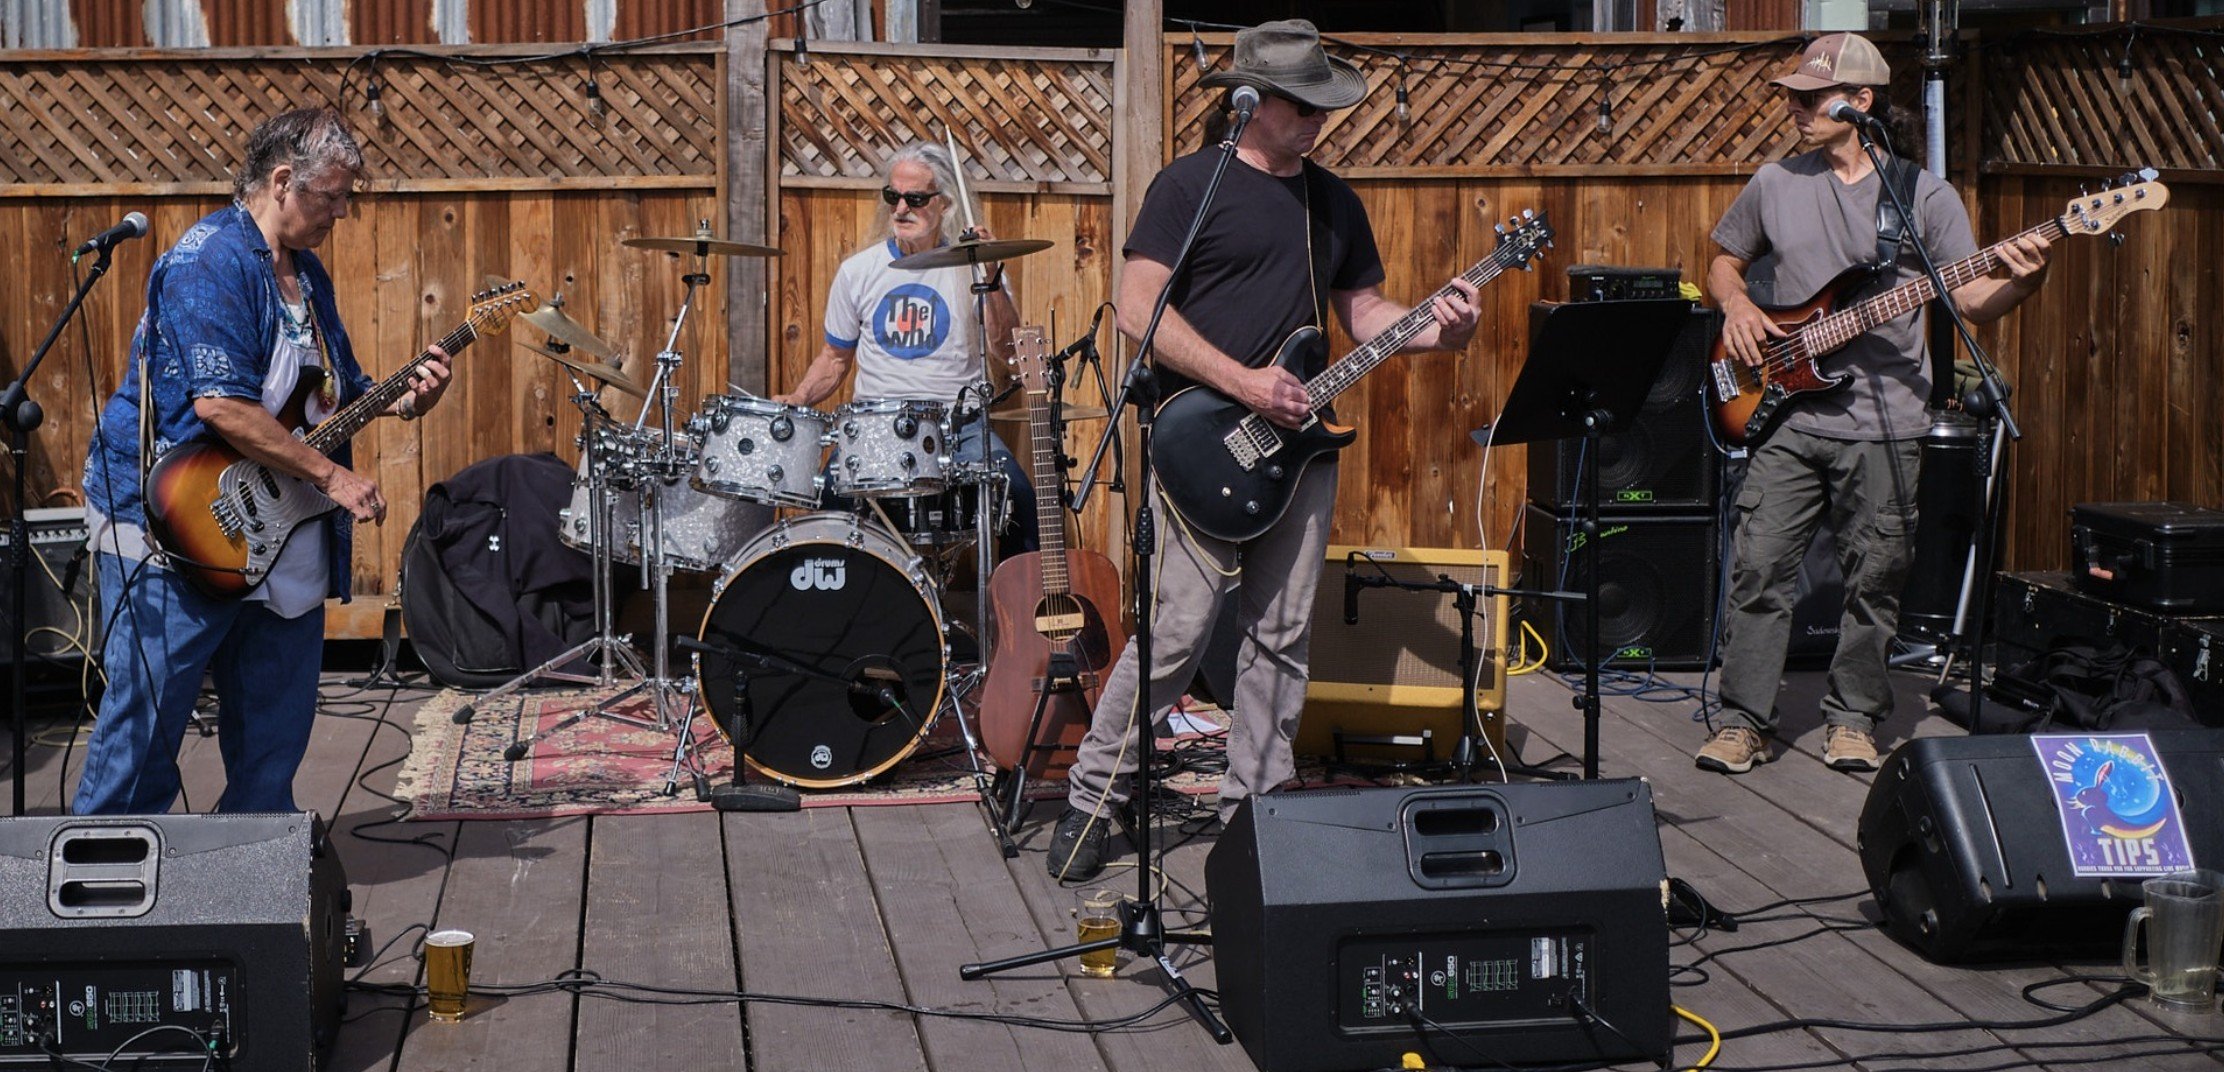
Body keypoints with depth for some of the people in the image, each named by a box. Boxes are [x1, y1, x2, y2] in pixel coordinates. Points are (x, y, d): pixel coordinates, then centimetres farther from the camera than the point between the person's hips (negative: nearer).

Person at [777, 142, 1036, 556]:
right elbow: (835, 358, 18)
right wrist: (796, 399, 1)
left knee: (1018, 495, -27)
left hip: (961, 424, -1)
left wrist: (993, 282, -20)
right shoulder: (858, 271, 8)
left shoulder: (970, 266, 2)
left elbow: (1007, 352, -9)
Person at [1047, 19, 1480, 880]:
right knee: (1179, 631, -10)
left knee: (1281, 637, 7)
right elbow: (1138, 309, -11)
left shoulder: (1334, 202, 15)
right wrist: (1242, 383, -17)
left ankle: (1252, 806, 17)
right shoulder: (1192, 184, -4)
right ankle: (1090, 797, 3)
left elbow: (1362, 310, 19)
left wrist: (1435, 330, -2)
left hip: (1300, 444, 6)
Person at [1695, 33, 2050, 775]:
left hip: (1884, 424, -2)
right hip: (1789, 417, 2)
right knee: (1759, 567, -2)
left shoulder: (1923, 195, 0)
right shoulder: (1774, 185, 8)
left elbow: (1971, 298, -3)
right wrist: (1737, 306, 1)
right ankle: (1744, 720, 6)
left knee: (1874, 581, 4)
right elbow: (1724, 260, 22)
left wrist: (2021, 282, -24)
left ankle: (1852, 719, 18)